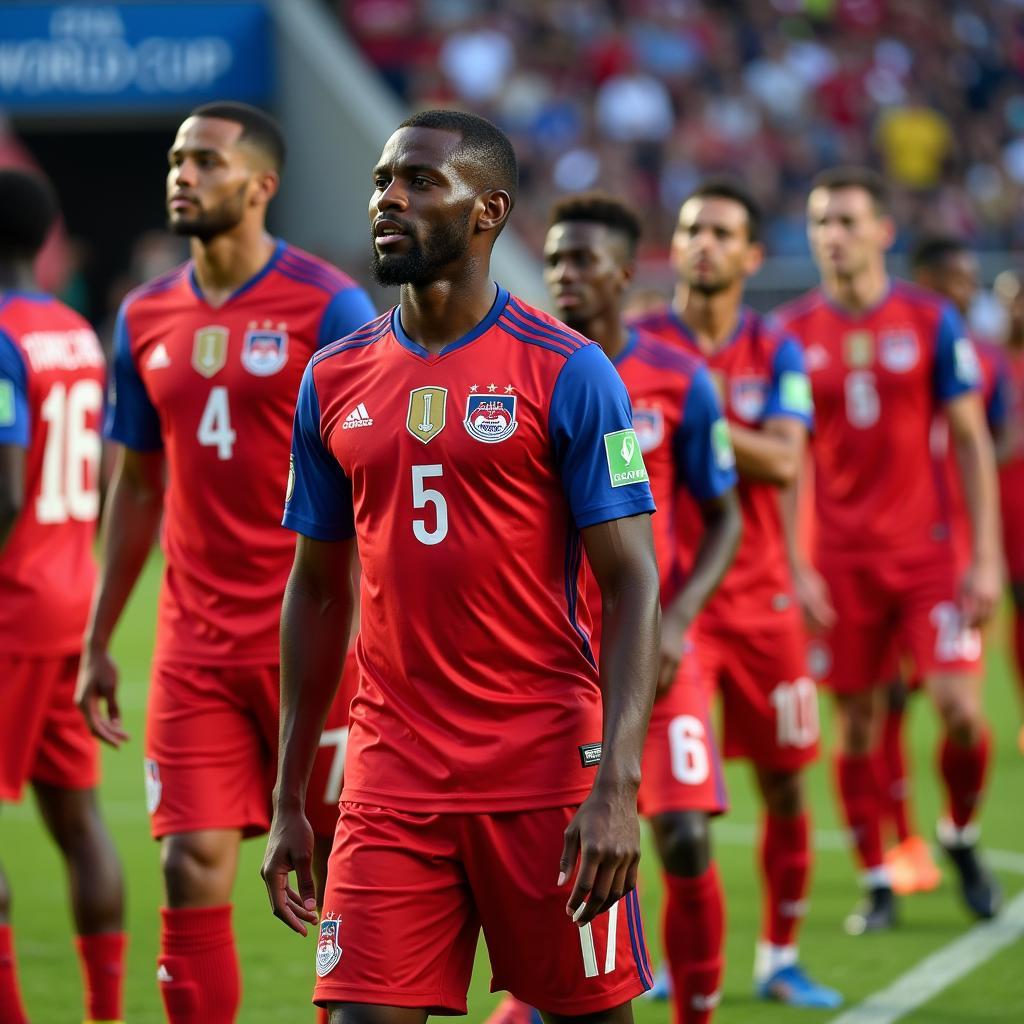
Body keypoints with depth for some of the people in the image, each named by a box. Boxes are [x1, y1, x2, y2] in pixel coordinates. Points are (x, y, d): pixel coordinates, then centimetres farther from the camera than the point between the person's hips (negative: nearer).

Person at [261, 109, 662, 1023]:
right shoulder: (334, 381, 9)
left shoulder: (566, 372, -5)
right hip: (391, 776, 4)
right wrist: (288, 800, 13)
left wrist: (617, 786, -18)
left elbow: (632, 586, -8)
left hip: (545, 773, -3)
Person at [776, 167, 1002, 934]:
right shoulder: (793, 333, 3)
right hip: (841, 556, 1)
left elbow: (972, 444, 1)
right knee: (856, 722, 2)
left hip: (925, 548, -1)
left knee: (959, 706, -10)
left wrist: (987, 557, -5)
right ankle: (877, 883, 13)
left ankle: (962, 836, 17)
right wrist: (793, 567, -2)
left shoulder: (932, 322, 0)